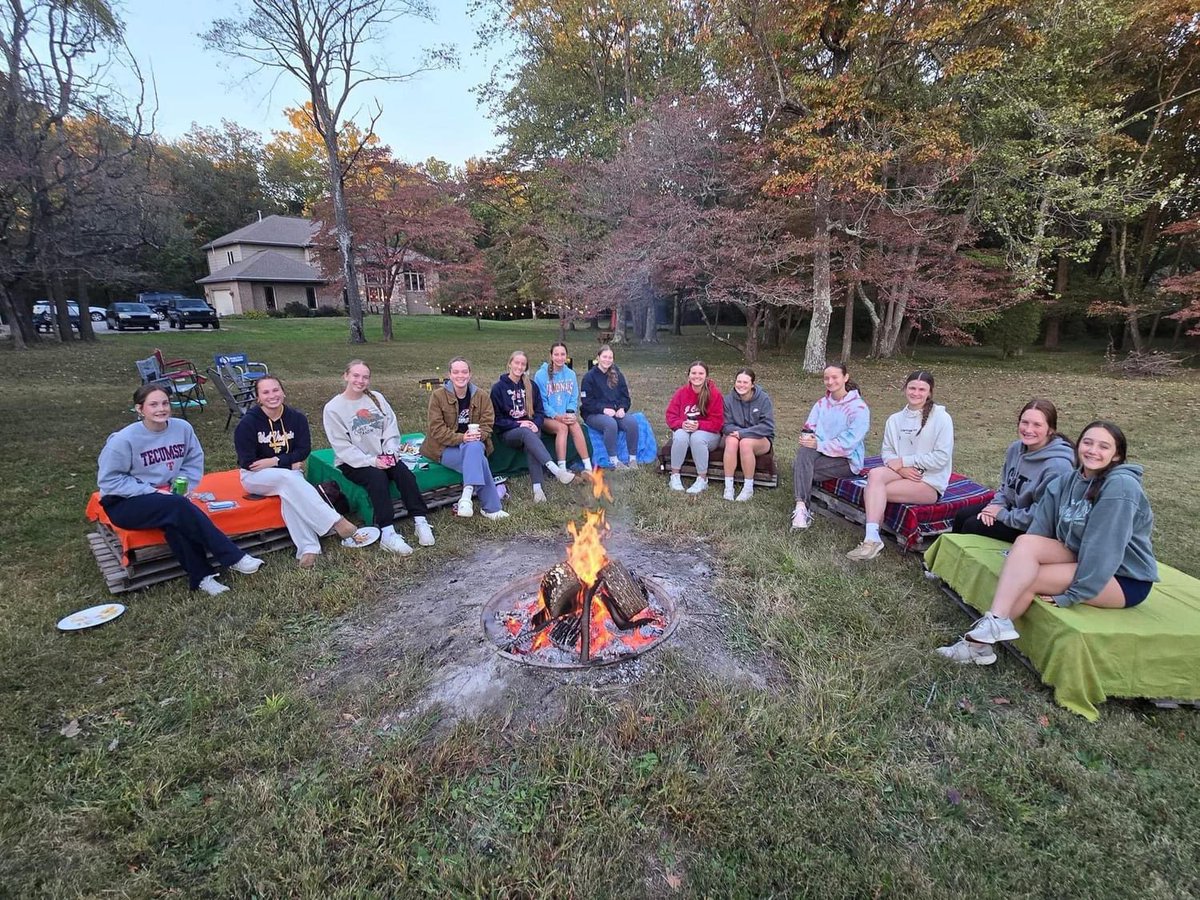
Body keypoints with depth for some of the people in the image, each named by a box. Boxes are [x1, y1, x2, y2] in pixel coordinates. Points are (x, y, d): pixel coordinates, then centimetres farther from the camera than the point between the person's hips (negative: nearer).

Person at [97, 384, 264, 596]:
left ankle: (201, 577, -28)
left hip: (166, 498, 3)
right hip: (124, 505, -3)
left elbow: (194, 463, 7)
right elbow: (108, 480, -11)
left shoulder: (182, 428, -4)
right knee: (178, 506, -33)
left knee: (175, 521, -33)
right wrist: (152, 492, -19)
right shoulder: (123, 440, -14)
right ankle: (233, 557, -32)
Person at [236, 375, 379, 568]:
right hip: (255, 477, -2)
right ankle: (338, 523, -38)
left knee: (289, 493, -33)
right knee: (288, 478, -34)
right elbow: (247, 462, -12)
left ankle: (308, 547, -41)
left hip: (288, 473, 2)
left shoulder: (297, 418, -4)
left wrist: (275, 461, -16)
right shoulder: (247, 423, -11)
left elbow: (304, 450, -2)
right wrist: (289, 463, -14)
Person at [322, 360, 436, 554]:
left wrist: (390, 453, -12)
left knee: (404, 473, -24)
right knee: (377, 477, -32)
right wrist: (371, 461, -20)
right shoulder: (333, 408, -3)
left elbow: (392, 429, 5)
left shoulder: (377, 398, 9)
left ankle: (420, 522, -22)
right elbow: (342, 446, -10)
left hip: (383, 457, 4)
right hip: (353, 463, -4)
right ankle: (387, 534, -35)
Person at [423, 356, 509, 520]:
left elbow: (488, 423, 1)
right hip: (446, 448, -2)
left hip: (474, 444, 3)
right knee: (478, 461, -32)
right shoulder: (438, 395, -4)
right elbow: (436, 429, -10)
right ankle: (491, 508, -32)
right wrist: (461, 438, -24)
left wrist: (478, 435, -23)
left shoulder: (482, 396, 5)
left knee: (474, 449, -36)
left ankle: (467, 494, -44)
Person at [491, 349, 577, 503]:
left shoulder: (531, 385, 14)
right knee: (527, 433, -38)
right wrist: (518, 425, -13)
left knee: (529, 442, -35)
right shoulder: (498, 388, 4)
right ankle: (556, 470, -58)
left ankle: (537, 488, -49)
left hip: (530, 428, 3)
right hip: (509, 432, -2)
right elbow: (497, 418, 1)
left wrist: (536, 424, -10)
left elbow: (539, 411, 12)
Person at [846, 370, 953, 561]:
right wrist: (900, 467, -14)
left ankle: (872, 537, -15)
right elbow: (887, 451, 8)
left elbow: (941, 457, -12)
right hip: (901, 472, 5)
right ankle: (872, 538, -32)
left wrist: (904, 461, -13)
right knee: (875, 474, -29)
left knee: (872, 490, -26)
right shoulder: (895, 419, 10)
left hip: (930, 482, -5)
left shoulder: (941, 418, -6)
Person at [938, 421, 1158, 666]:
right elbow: (1040, 530, 1)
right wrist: (1019, 559, -13)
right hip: (1082, 561, 6)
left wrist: (1071, 595, -23)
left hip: (1126, 580, -5)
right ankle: (995, 623, -26)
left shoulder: (1121, 486, -19)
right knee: (1026, 541, -21)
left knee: (1028, 579, -24)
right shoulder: (1066, 482, 2)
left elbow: (1104, 546, -24)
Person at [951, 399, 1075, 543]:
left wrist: (1003, 515, -19)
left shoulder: (1058, 466, -27)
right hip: (1012, 506, 8)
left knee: (972, 526, -15)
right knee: (961, 516, -1)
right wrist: (996, 505, -5)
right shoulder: (1016, 448, -1)